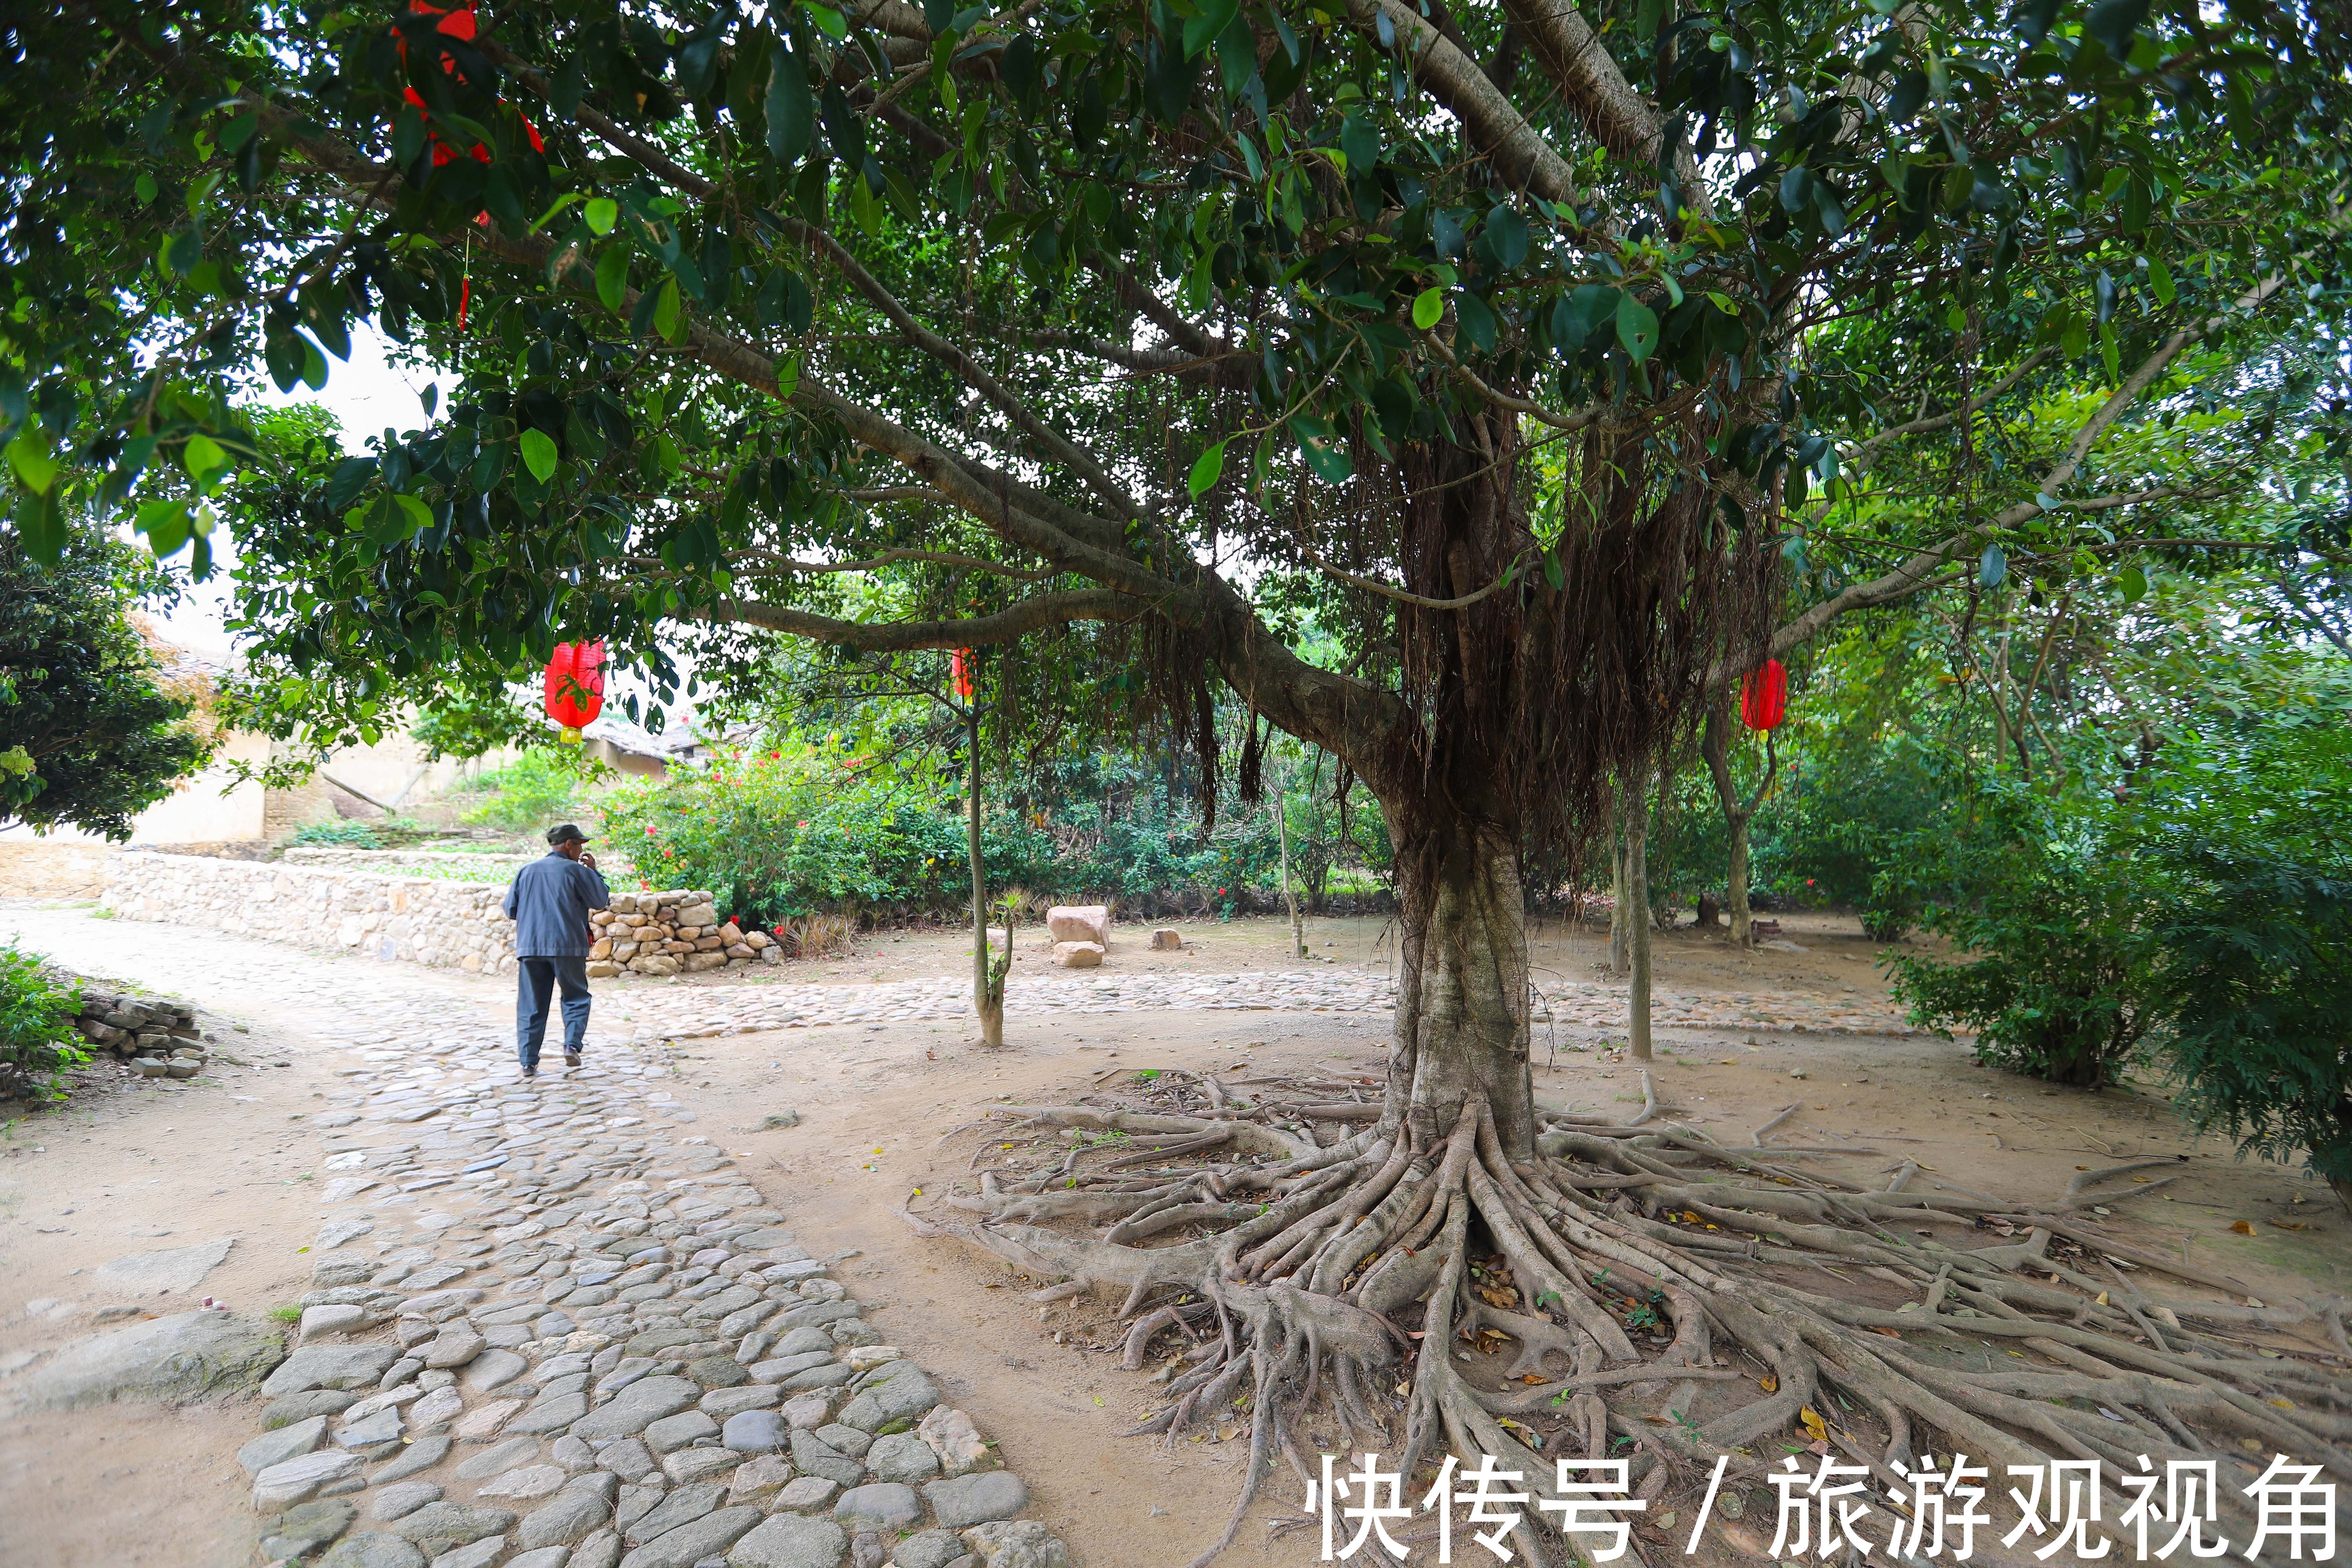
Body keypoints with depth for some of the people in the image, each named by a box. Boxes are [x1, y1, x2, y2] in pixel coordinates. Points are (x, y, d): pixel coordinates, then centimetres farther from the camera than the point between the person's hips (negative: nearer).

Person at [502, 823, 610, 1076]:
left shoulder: (527, 871, 10)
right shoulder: (576, 870, -3)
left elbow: (510, 910, 12)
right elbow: (602, 901, 3)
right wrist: (594, 871, 12)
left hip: (529, 947, 4)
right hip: (567, 946, -3)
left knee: (531, 1005, 8)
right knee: (576, 996, 11)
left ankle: (528, 1062, 7)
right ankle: (572, 1044, -8)